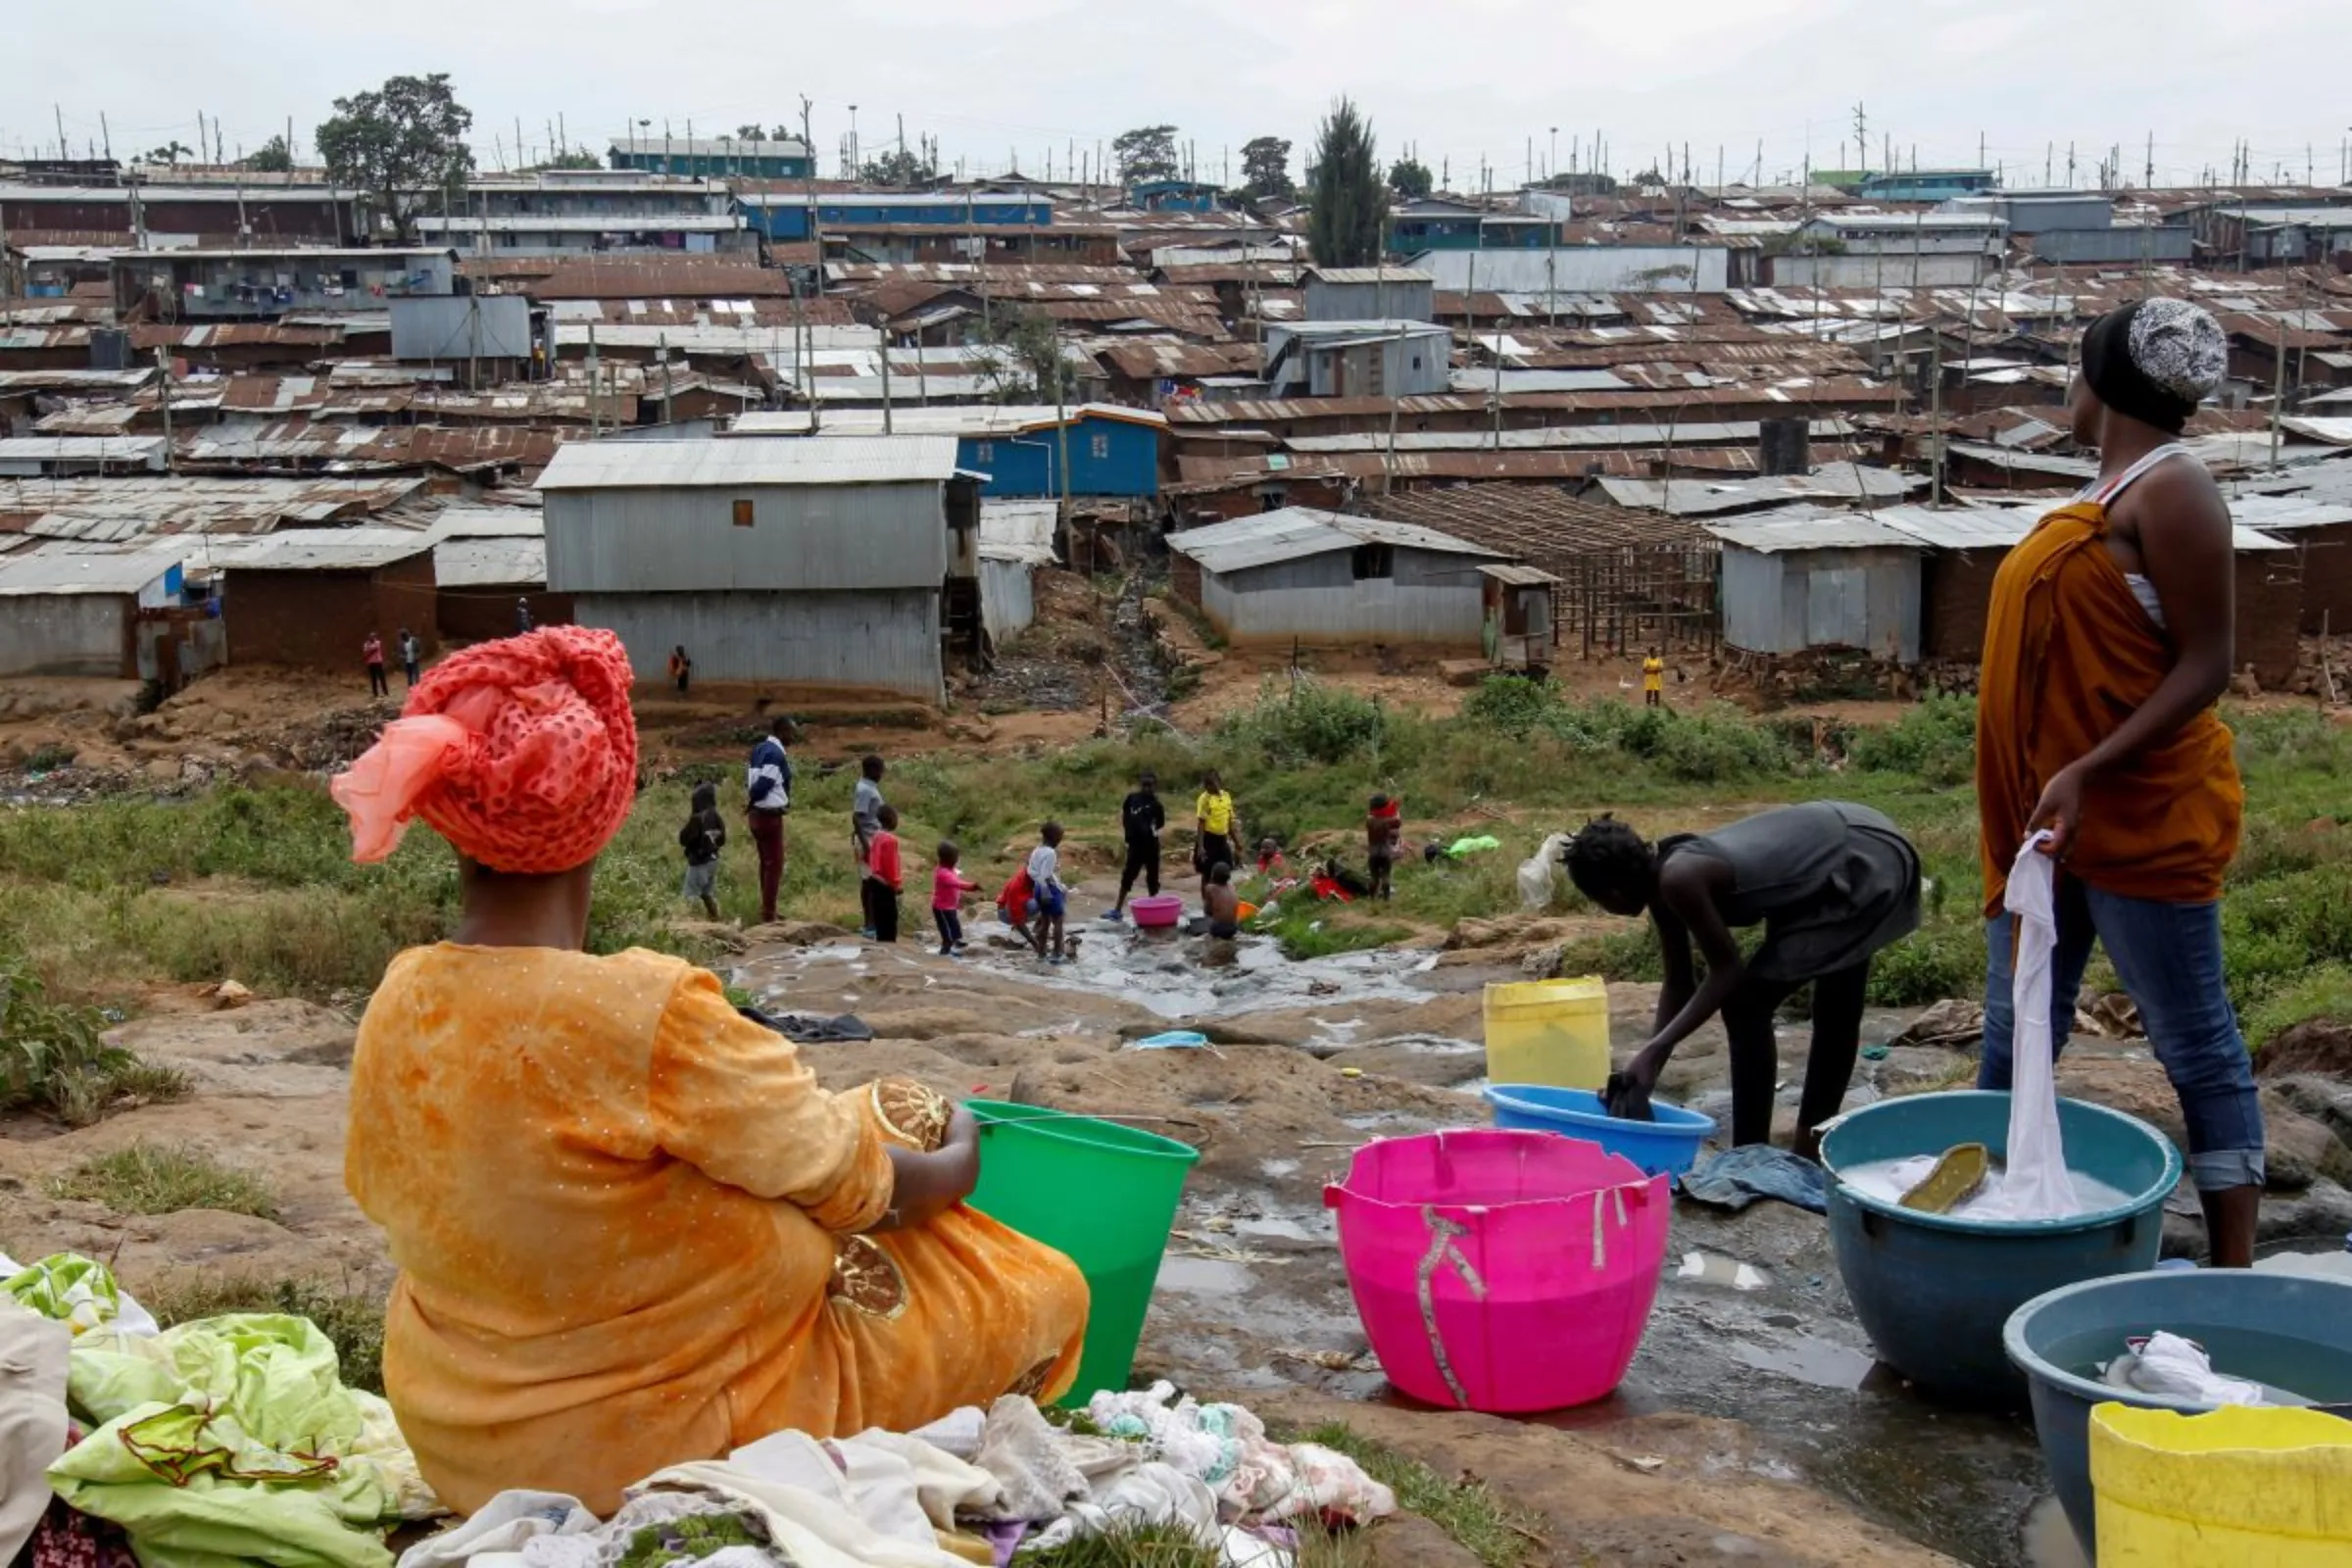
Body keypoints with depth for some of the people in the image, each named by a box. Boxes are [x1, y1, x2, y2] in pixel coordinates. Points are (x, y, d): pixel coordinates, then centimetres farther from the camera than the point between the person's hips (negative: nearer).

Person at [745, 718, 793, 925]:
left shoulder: (759, 750, 11)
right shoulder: (776, 753, -19)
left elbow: (749, 779, 13)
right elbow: (765, 783, -24)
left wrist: (752, 802, 3)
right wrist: (751, 803, -8)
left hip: (758, 815, 9)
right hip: (770, 815, -9)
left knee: (766, 863, 18)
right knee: (774, 864, -3)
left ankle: (766, 910, 27)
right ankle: (768, 915, -2)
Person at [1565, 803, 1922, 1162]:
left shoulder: (1678, 880, -22)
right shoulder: (1664, 879, 5)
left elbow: (1727, 971, -16)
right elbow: (1679, 984, 10)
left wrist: (1653, 1051, -16)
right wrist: (1647, 1071, 7)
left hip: (1864, 868, -10)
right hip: (1849, 846, 10)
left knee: (1745, 1005, -7)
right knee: (1836, 1006, 24)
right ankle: (1812, 1145, 41)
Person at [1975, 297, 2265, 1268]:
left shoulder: (2171, 491, -12)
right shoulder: (2107, 493, 14)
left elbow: (2207, 664, -17)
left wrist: (2088, 774, -25)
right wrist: (2040, 789, 14)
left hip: (2144, 815, -9)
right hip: (2046, 811, 9)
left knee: (2195, 1044, -1)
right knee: (2014, 1034, 12)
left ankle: (2233, 1270, 5)